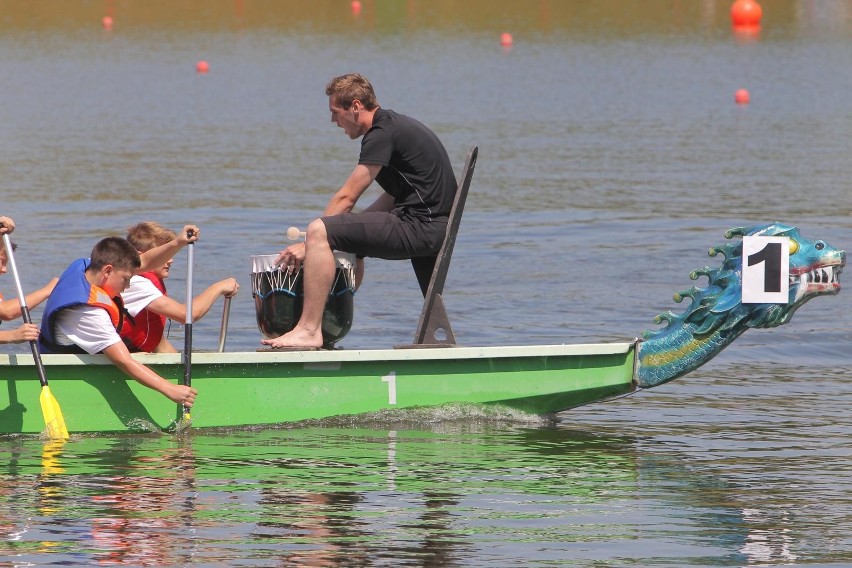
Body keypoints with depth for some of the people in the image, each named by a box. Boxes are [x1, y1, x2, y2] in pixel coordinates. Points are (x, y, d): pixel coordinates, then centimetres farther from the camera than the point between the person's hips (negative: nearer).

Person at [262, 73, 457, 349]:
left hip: (419, 227, -11)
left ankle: (309, 330, -20)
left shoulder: (382, 134, -13)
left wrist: (307, 245, -10)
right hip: (433, 229, 11)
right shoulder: (395, 125, 18)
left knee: (319, 231, -19)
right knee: (348, 239, 34)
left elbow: (346, 198, -14)